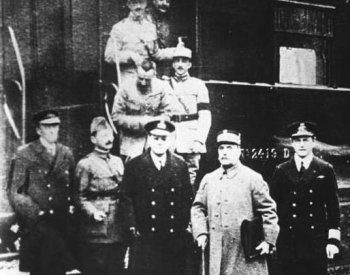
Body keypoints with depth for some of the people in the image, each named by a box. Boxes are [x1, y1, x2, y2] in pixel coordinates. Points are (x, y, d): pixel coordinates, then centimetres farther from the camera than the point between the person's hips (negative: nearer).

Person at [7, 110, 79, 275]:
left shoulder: (66, 154, 10)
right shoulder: (24, 154, -3)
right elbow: (14, 192, -6)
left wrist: (71, 210, 4)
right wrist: (37, 214, -13)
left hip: (62, 228, 4)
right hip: (36, 228, -4)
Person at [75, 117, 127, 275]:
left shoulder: (118, 162, 14)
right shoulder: (85, 164, -5)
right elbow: (80, 196, -7)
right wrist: (92, 212, -21)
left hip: (119, 231, 6)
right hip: (96, 232, -6)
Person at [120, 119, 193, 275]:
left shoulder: (180, 166, 8)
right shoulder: (134, 165, 3)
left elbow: (188, 198, 11)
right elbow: (126, 199, 2)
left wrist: (185, 225, 3)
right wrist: (133, 227, -5)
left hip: (175, 238, 2)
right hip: (145, 239, -2)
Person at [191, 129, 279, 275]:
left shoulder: (253, 178, 0)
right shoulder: (208, 179, 10)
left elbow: (268, 210, -1)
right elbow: (198, 208, 12)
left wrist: (268, 240, -6)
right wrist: (201, 233, -1)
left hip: (246, 251, -3)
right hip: (217, 253, 3)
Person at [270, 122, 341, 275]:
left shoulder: (326, 170, 4)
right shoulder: (281, 171, 5)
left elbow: (333, 207, 3)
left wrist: (333, 240, -3)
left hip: (317, 243, -1)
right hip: (288, 243, 1)